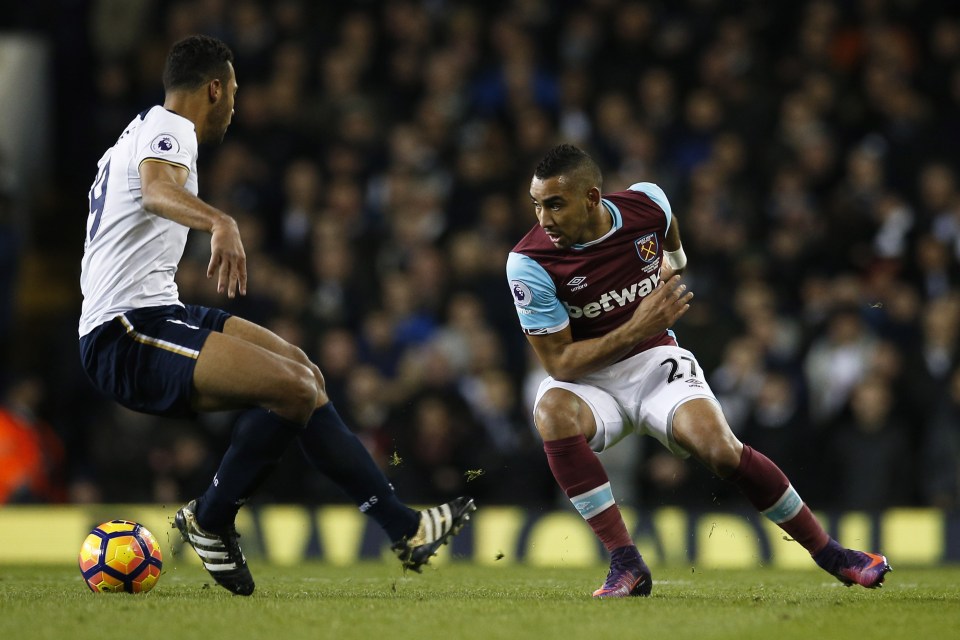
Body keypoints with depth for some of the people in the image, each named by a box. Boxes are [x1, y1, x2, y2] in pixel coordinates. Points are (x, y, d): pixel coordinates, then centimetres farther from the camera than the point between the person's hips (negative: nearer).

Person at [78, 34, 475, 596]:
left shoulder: (144, 130, 22)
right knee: (294, 388, -22)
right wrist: (221, 223, -51)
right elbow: (158, 189, -33)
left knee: (304, 375, 10)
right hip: (127, 335, -11)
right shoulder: (168, 129, -10)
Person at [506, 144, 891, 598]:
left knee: (721, 450, -23)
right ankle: (625, 563, -30)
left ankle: (828, 552, -3)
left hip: (656, 361, 1)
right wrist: (638, 328, -24)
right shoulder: (529, 264, -19)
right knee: (553, 414, -35)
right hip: (585, 378, -1)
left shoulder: (647, 203, -11)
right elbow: (558, 362, -19)